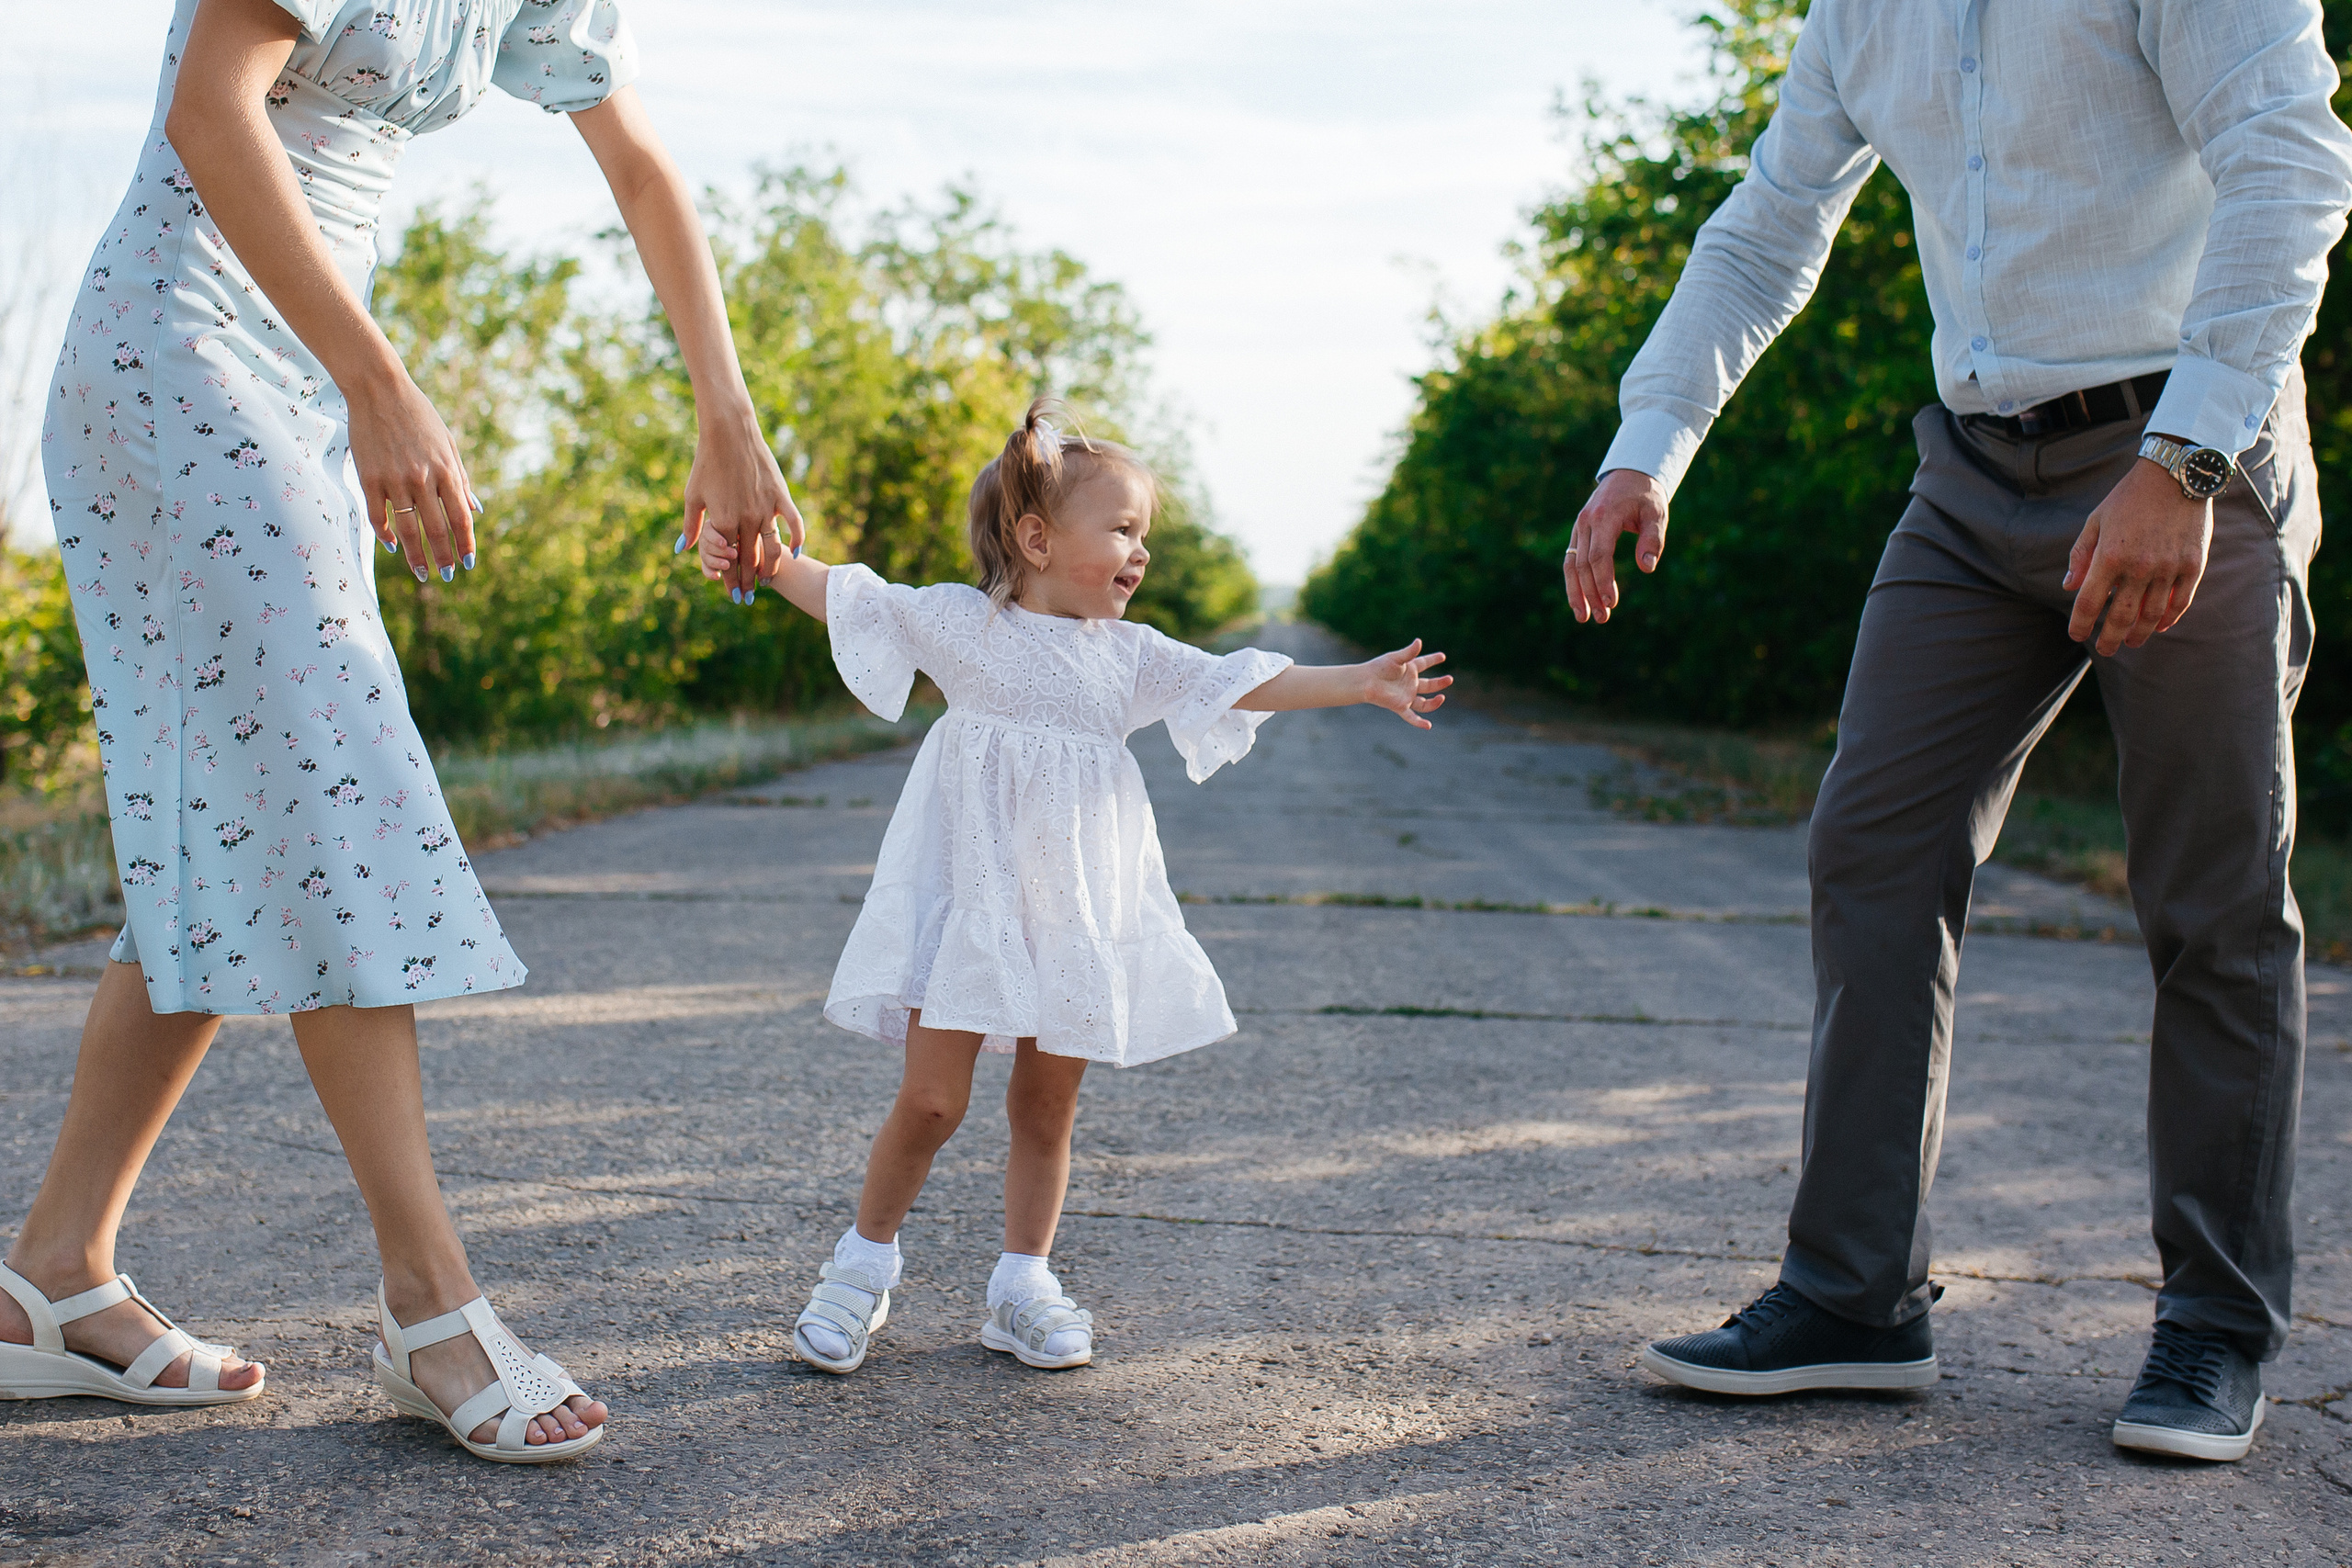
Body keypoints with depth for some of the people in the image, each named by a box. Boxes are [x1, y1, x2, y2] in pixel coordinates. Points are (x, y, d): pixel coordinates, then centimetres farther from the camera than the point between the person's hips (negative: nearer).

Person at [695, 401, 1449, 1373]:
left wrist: (1362, 683, 1)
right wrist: (765, 558, -13)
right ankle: (863, 1268, 16)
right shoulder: (955, 619, 0)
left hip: (1074, 916, 4)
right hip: (968, 902, -3)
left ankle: (1023, 1289, 22)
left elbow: (1243, 686, 7)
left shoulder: (1132, 656, 9)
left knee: (1047, 1109, 8)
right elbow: (846, 598, 2)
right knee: (931, 1101, -4)